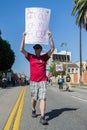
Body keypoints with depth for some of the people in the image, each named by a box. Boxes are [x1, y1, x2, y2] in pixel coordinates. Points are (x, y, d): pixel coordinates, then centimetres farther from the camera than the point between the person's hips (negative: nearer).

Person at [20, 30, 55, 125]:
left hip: (43, 81, 0)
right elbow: (22, 49, -3)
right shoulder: (31, 57, 6)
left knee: (43, 98, -10)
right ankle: (33, 110, 37)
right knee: (34, 98, 9)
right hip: (33, 81, 0)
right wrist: (24, 37, -8)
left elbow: (52, 48, 3)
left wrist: (50, 37, -4)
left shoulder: (44, 57, 8)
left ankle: (42, 117, -14)